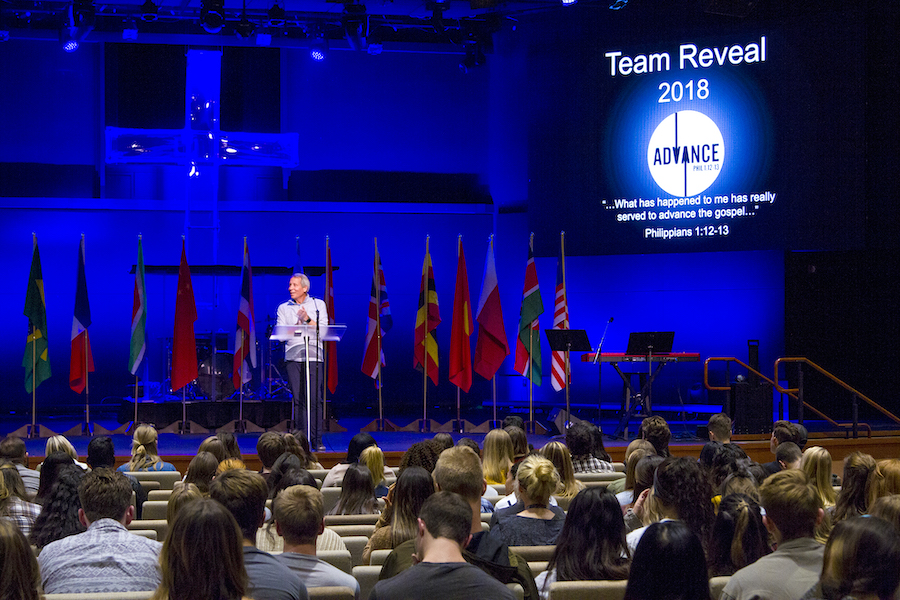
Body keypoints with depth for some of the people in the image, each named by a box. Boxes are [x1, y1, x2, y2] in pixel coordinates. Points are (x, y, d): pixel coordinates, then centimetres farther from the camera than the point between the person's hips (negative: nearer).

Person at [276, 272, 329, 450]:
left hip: (313, 356, -2)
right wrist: (297, 324, -8)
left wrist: (308, 319, -10)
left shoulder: (318, 304, 10)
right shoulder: (283, 308, 13)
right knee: (298, 399, -2)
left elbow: (323, 329, 2)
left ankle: (317, 440, -5)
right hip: (293, 357, 2)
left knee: (315, 398, -9)